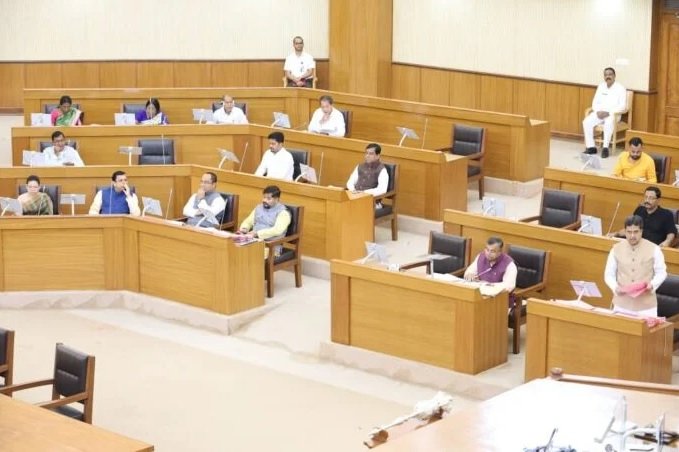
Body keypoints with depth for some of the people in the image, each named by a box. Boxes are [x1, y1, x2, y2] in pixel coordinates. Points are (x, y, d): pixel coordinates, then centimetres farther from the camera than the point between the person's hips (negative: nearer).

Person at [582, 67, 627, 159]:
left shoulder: (620, 88, -5)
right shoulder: (601, 86, 10)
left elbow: (622, 106, -12)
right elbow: (595, 102, 11)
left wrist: (608, 112, -21)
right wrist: (598, 111, -11)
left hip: (613, 114, -5)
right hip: (599, 113, 5)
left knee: (608, 123, -39)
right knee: (586, 122, -24)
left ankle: (605, 148, -33)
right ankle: (591, 147, -18)